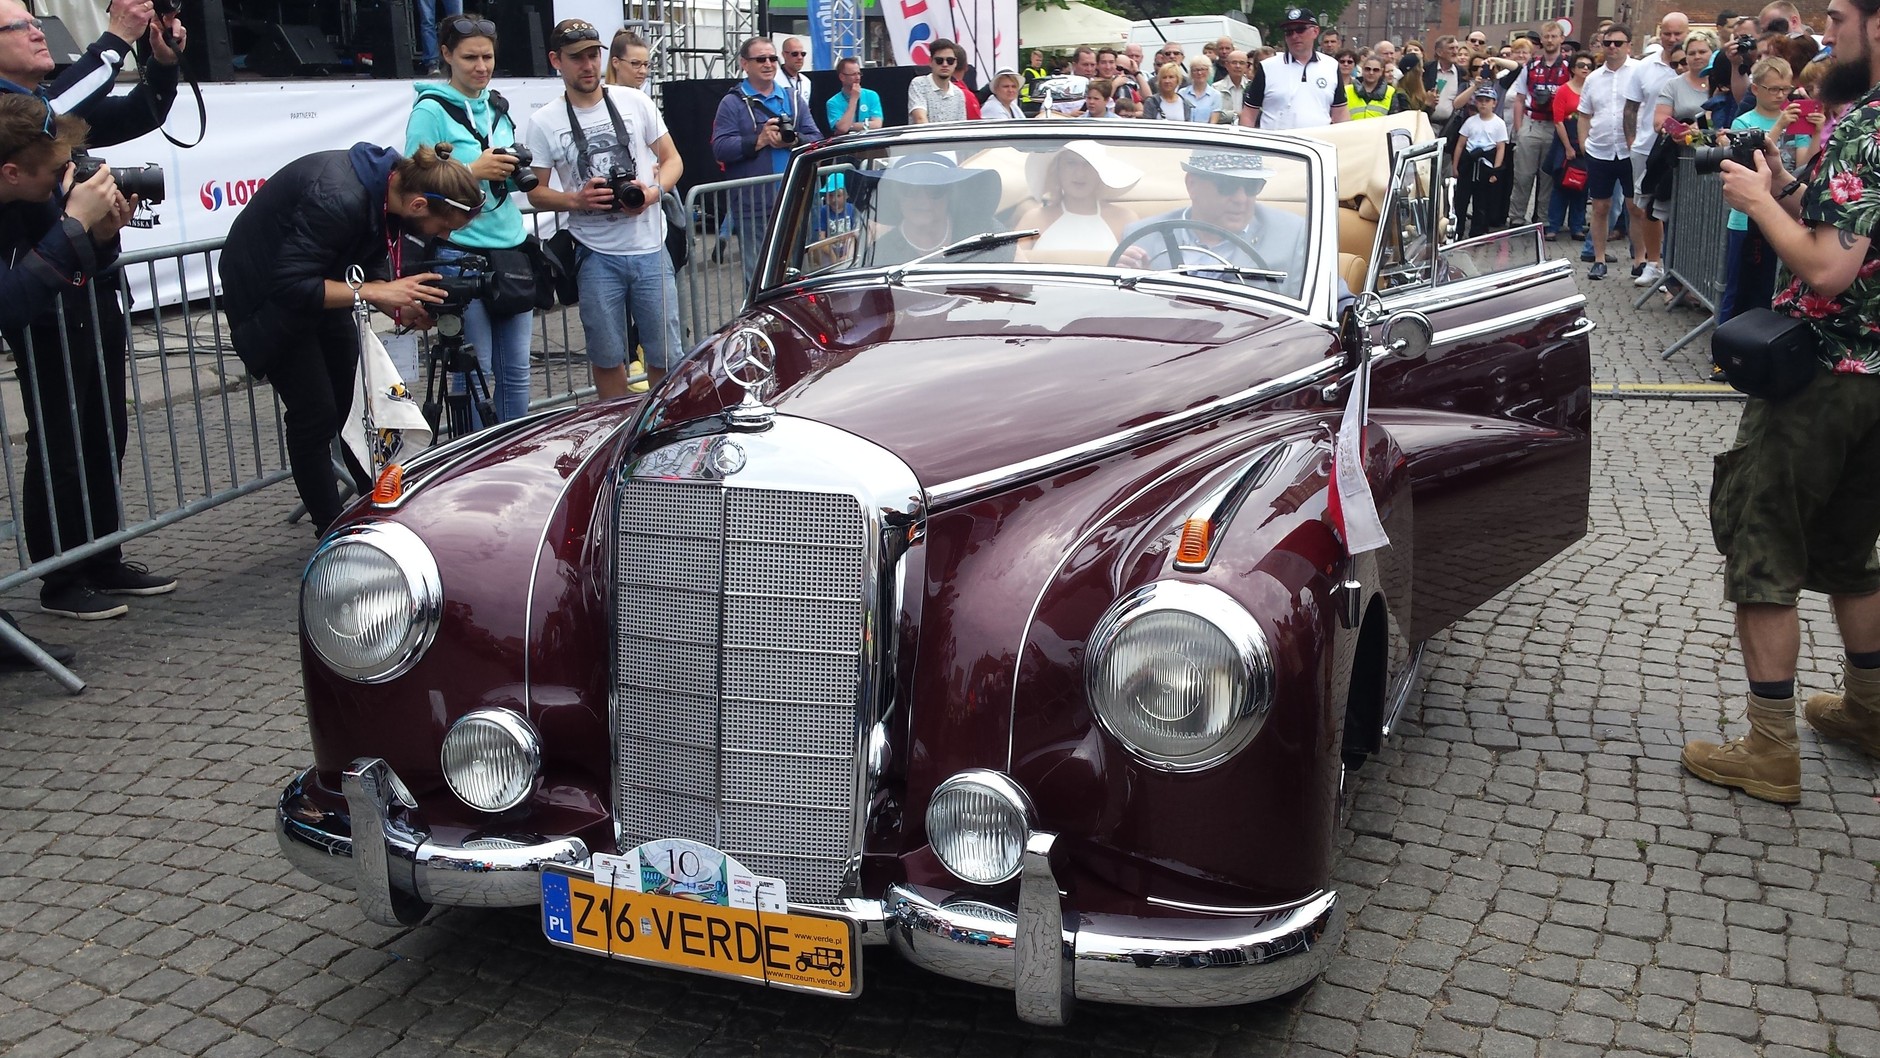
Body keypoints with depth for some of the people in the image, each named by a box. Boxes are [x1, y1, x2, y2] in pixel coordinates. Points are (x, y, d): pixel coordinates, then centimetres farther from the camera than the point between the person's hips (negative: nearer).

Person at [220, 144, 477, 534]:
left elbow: (368, 269, 2)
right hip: (267, 294, -8)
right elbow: (290, 285, -35)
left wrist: (405, 309, -14)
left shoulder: (389, 187, -11)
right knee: (316, 413, -9)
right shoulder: (338, 199, -37)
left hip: (318, 280, 8)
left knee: (359, 401, 10)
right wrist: (377, 292, -36)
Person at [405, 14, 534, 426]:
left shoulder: (497, 106, 14)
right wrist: (473, 172, -19)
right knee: (476, 371, -2)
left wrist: (514, 171, 1)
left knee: (516, 368, 9)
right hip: (461, 253, -6)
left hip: (511, 246, 6)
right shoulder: (431, 110, -6)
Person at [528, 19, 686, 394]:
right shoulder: (543, 123, 1)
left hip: (650, 249, 1)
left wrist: (654, 191, -11)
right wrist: (576, 200, -15)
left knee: (665, 354, 5)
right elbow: (536, 192, 5)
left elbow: (672, 160, 10)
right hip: (596, 255, -1)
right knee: (606, 356, 8)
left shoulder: (634, 102, 4)